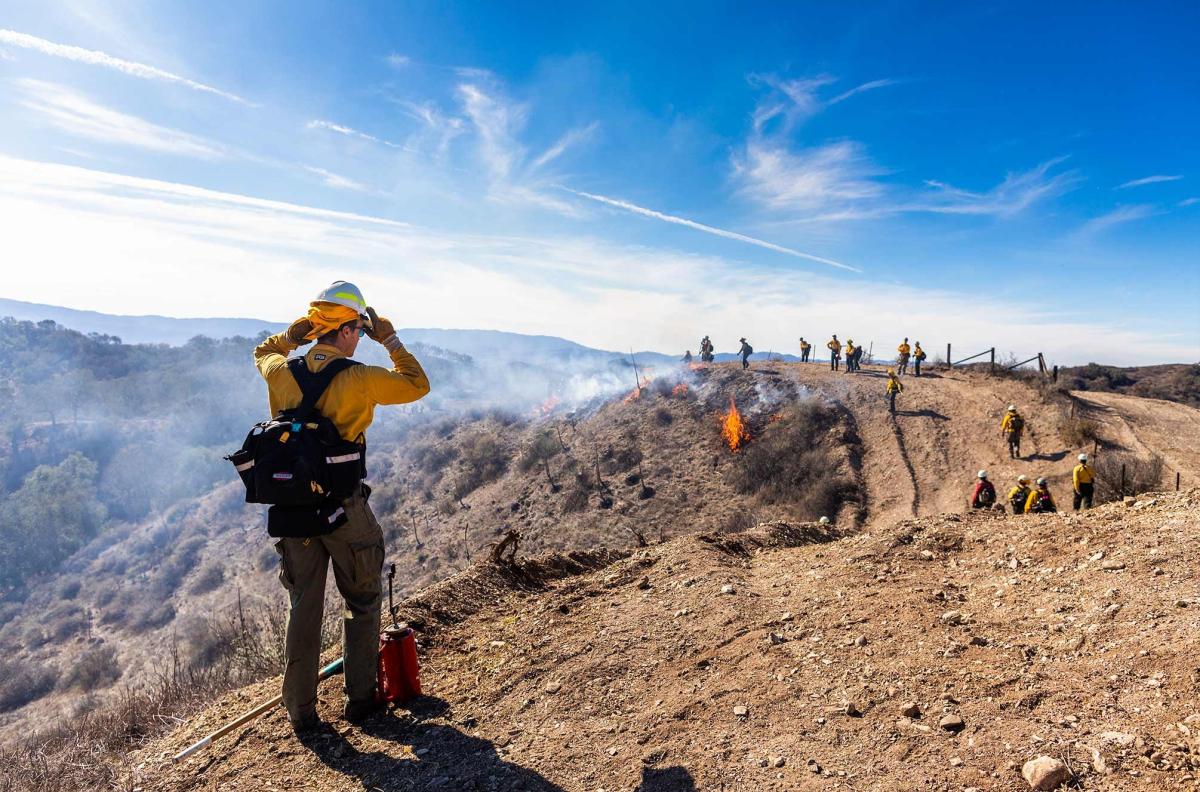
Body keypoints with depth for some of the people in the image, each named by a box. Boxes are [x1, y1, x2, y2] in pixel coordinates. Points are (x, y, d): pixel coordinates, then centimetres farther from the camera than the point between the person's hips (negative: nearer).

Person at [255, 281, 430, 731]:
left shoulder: (281, 373, -2)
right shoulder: (358, 379, -16)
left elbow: (263, 352, 24)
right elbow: (418, 385, -2)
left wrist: (298, 332, 11)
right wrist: (389, 340, 3)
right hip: (344, 507, -4)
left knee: (303, 607, 15)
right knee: (362, 603, 16)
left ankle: (300, 711, 25)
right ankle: (360, 700, 25)